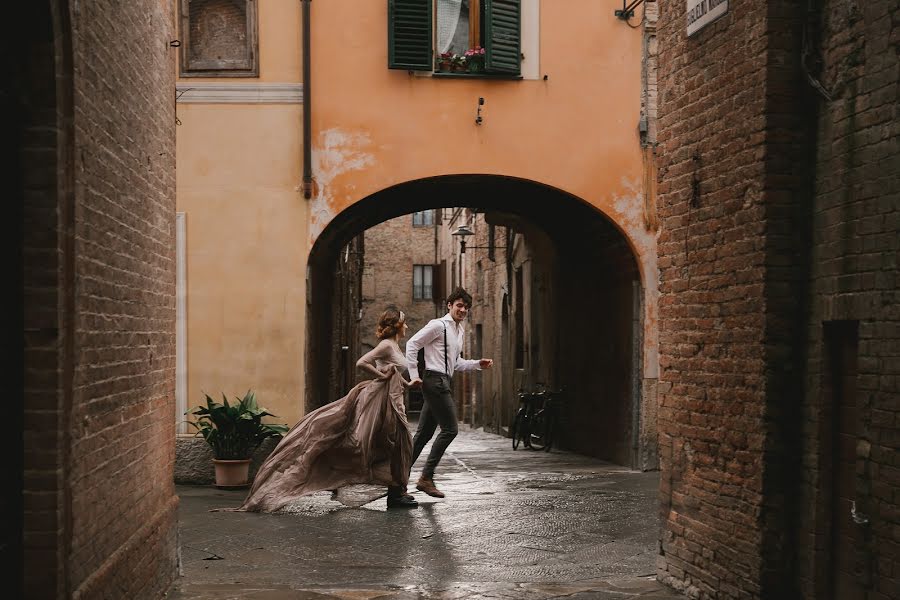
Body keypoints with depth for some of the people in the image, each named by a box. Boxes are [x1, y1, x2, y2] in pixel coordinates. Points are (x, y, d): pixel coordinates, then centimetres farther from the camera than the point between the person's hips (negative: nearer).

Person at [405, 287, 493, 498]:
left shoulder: (458, 330, 21)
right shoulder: (438, 325, -8)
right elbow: (412, 344, -12)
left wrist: (478, 364, 13)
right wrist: (414, 376, -14)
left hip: (443, 382, 10)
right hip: (435, 380, -10)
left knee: (424, 433, 9)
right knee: (449, 429, -10)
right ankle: (426, 478, -7)